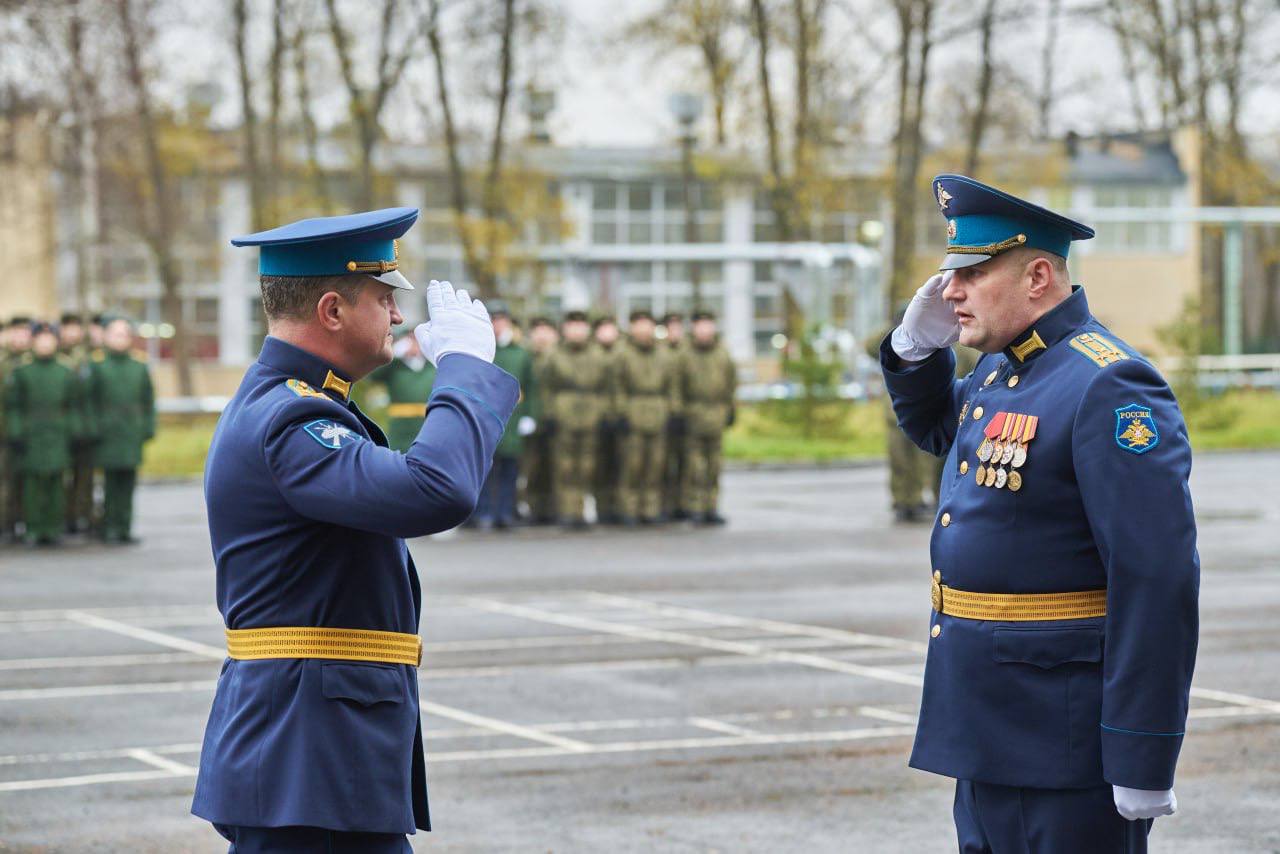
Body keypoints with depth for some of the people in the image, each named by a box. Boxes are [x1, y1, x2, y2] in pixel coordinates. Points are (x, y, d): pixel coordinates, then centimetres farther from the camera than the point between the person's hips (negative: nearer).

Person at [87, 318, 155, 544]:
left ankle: (125, 527, 7)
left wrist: (148, 428, 6)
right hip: (108, 432, -3)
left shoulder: (139, 366, 12)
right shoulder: (97, 365, 2)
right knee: (111, 481, -5)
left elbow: (148, 399, 13)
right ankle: (110, 527, 0)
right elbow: (90, 400, 1)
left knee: (128, 481, 3)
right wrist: (94, 429, -6)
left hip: (133, 433, 3)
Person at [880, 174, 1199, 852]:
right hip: (991, 732, 9)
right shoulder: (999, 370, 11)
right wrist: (917, 347, 12)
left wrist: (1143, 764, -25)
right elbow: (935, 429, 36)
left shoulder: (1108, 387, -18)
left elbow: (1157, 585, -23)